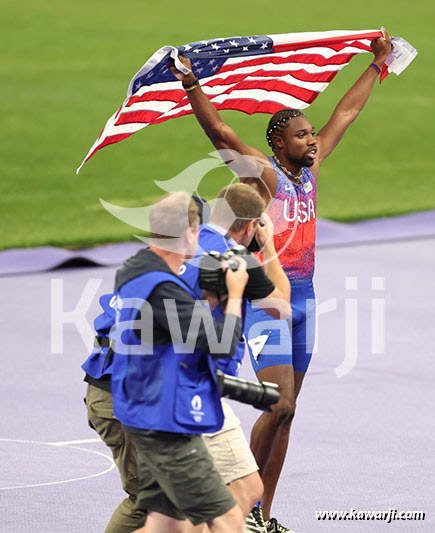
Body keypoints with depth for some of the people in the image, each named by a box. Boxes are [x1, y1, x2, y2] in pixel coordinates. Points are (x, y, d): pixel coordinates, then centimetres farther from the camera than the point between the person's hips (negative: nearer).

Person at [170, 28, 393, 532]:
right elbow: (219, 132, -22)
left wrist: (376, 65, 25)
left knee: (285, 411, 7)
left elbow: (345, 114, 19)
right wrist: (191, 85, -35)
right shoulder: (264, 173, -9)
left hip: (303, 298, 7)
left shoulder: (310, 168, 10)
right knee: (279, 406, -15)